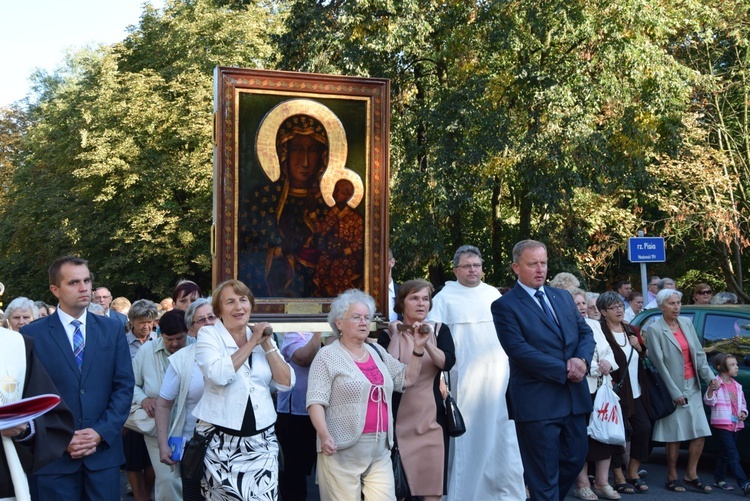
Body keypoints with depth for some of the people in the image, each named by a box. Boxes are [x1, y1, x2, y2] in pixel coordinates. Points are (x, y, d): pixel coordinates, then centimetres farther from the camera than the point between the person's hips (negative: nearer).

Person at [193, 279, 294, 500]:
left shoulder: (263, 338, 10)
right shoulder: (208, 335, -2)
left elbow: (286, 383, 2)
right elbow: (219, 375, -20)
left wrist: (267, 345, -4)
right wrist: (252, 343, -11)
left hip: (261, 441, 3)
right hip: (220, 442, -3)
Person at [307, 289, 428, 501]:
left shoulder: (377, 352, 16)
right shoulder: (327, 356, -3)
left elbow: (407, 379, 20)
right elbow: (316, 401, -11)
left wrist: (418, 348, 8)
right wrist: (324, 435, -25)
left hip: (380, 450, 6)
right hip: (343, 451, -5)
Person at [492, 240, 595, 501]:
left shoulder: (563, 297, 13)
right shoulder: (505, 306, -7)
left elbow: (585, 332, 12)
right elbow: (519, 350, -16)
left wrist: (582, 359, -10)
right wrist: (564, 371, -16)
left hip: (574, 397, 6)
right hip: (537, 402, -6)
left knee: (575, 459, 15)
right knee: (544, 476, 1)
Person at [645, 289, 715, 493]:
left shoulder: (687, 323, 8)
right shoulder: (655, 329, -11)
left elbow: (699, 353, 10)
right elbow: (659, 363, -13)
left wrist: (709, 376, -2)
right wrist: (674, 392, -14)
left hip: (693, 386, 6)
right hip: (673, 388, -6)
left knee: (700, 433, 4)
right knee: (675, 435, 1)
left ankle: (691, 475, 17)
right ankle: (672, 478, 15)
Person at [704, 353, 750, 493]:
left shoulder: (737, 386, 14)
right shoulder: (716, 383, -8)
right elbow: (709, 401, -13)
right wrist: (711, 390, -31)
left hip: (736, 424, 7)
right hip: (721, 424, -7)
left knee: (725, 452, 15)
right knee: (733, 455, -11)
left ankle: (719, 479, 25)